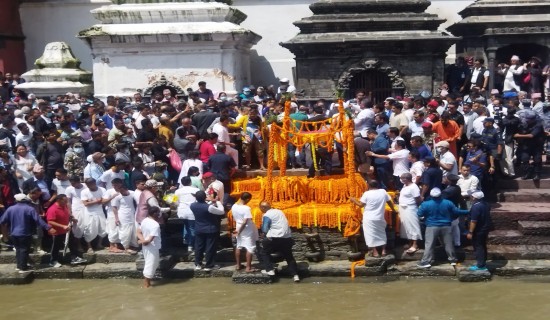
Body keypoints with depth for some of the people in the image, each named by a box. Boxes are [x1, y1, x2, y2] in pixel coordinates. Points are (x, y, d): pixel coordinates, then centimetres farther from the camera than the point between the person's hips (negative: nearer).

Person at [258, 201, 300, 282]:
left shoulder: (266, 215, -7)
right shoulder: (279, 211, 15)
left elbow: (265, 229, -13)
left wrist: (263, 237, 6)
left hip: (275, 238, -6)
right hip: (287, 237, 6)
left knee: (264, 252, 16)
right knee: (289, 256, 16)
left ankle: (269, 269, 8)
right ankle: (295, 275, 10)